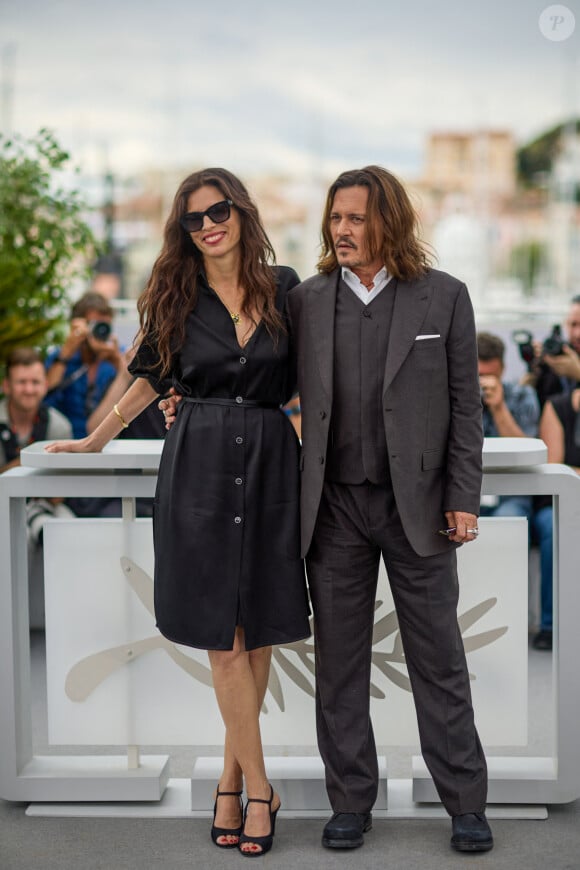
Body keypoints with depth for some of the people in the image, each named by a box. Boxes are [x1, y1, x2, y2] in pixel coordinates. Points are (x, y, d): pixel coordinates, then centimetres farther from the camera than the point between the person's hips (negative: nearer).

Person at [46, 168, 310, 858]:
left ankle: (231, 778, 18)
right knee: (224, 637, -3)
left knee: (258, 632, 4)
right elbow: (153, 376, 15)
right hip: (200, 466, -1)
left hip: (269, 465, 1)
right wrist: (97, 439, 17)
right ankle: (258, 788, 6)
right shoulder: (177, 297, 4)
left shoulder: (283, 287, 6)